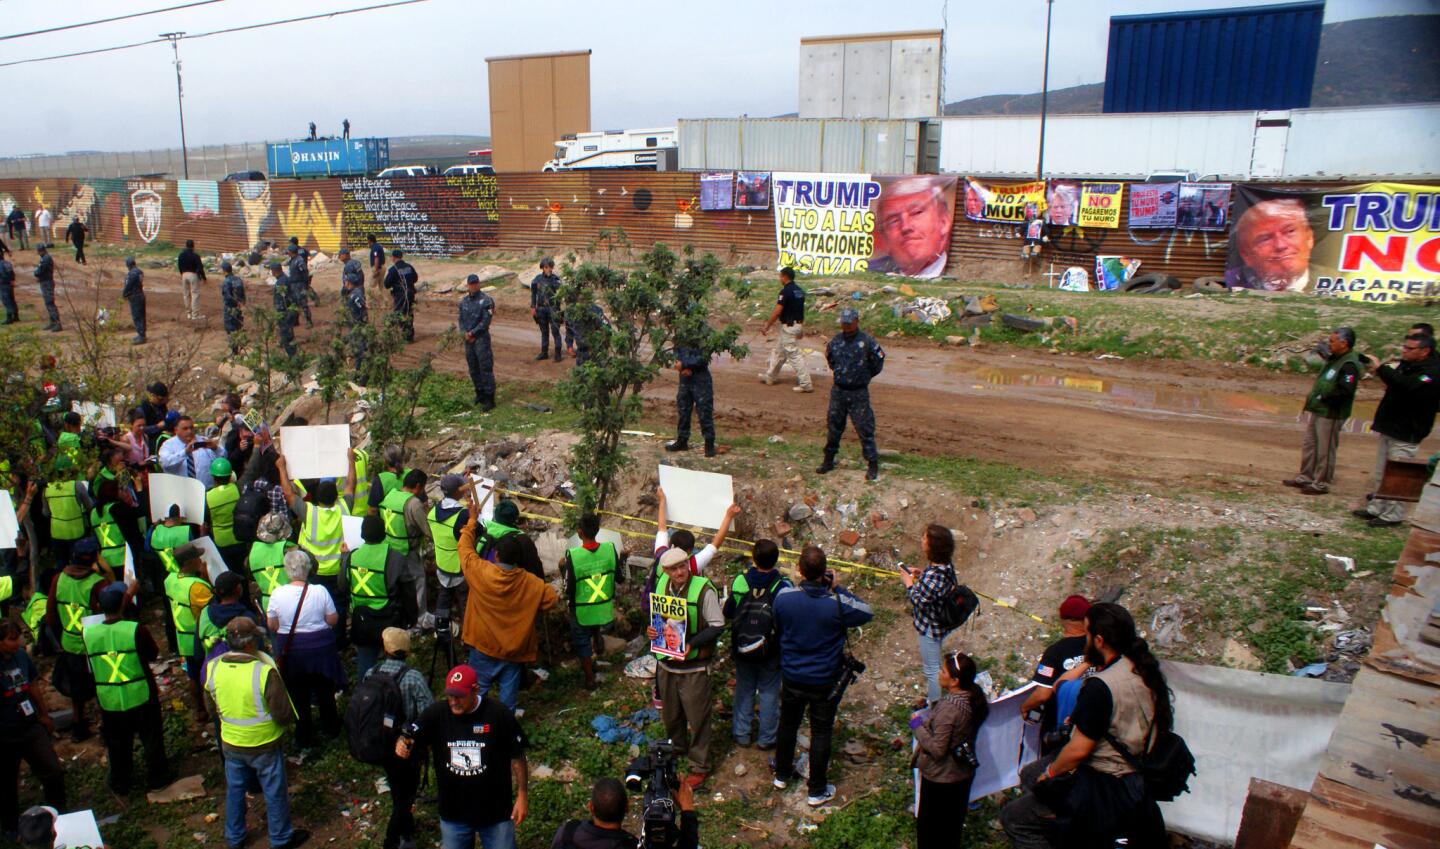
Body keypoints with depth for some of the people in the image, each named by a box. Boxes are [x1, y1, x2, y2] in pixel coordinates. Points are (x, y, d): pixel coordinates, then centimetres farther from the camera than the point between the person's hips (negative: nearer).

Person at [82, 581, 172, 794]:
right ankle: (156, 777, 30)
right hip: (140, 696, -2)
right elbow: (154, 655, -8)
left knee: (116, 744, 20)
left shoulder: (89, 634, -11)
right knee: (151, 738, 17)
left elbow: (90, 669, 1)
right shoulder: (136, 630, -21)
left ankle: (120, 784, 35)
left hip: (109, 700, 3)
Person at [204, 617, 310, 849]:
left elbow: (212, 708, 4)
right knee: (275, 792, 16)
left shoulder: (213, 668, -14)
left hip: (231, 744, 5)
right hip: (264, 745, -4)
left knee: (234, 790, 25)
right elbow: (284, 715, -23)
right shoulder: (265, 672, -30)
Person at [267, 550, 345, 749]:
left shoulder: (277, 594, -14)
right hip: (321, 647, 1)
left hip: (291, 650, -1)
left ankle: (304, 737, 22)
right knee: (325, 691, 21)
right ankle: (331, 727, 38)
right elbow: (333, 620, -7)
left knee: (299, 695, 14)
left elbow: (272, 626, -4)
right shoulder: (320, 591, -15)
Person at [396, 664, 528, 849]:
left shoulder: (500, 715, -16)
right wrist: (401, 744, -33)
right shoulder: (436, 713, -10)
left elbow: (517, 757, -8)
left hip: (496, 812, -2)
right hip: (453, 813, 2)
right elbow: (411, 740, -9)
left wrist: (522, 795, -7)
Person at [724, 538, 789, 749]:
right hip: (771, 652, -2)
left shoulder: (739, 582, -17)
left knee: (744, 690, 20)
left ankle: (741, 735, 31)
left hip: (742, 650, 2)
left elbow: (728, 613, -6)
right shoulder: (782, 586, -23)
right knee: (769, 692, 15)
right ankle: (766, 739, 26)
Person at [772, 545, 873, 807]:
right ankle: (817, 791, 28)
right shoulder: (837, 604, -27)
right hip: (825, 681, -3)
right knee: (821, 733, 15)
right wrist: (839, 588, -7)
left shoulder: (783, 597, -19)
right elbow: (866, 613, -7)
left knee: (787, 725, 24)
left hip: (791, 677, 3)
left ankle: (782, 775, 45)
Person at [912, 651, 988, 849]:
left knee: (929, 825, 16)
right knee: (954, 818, 28)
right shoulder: (975, 697, -11)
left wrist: (919, 727, -16)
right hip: (964, 771, 7)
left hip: (940, 777, -7)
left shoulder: (948, 708, -34)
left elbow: (937, 749, -29)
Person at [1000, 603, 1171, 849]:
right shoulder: (1144, 671, -2)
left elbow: (1078, 750, -22)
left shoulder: (1100, 686, -28)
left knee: (1012, 817, -4)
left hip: (1107, 792, -9)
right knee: (1029, 773, 22)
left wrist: (1051, 772, -5)